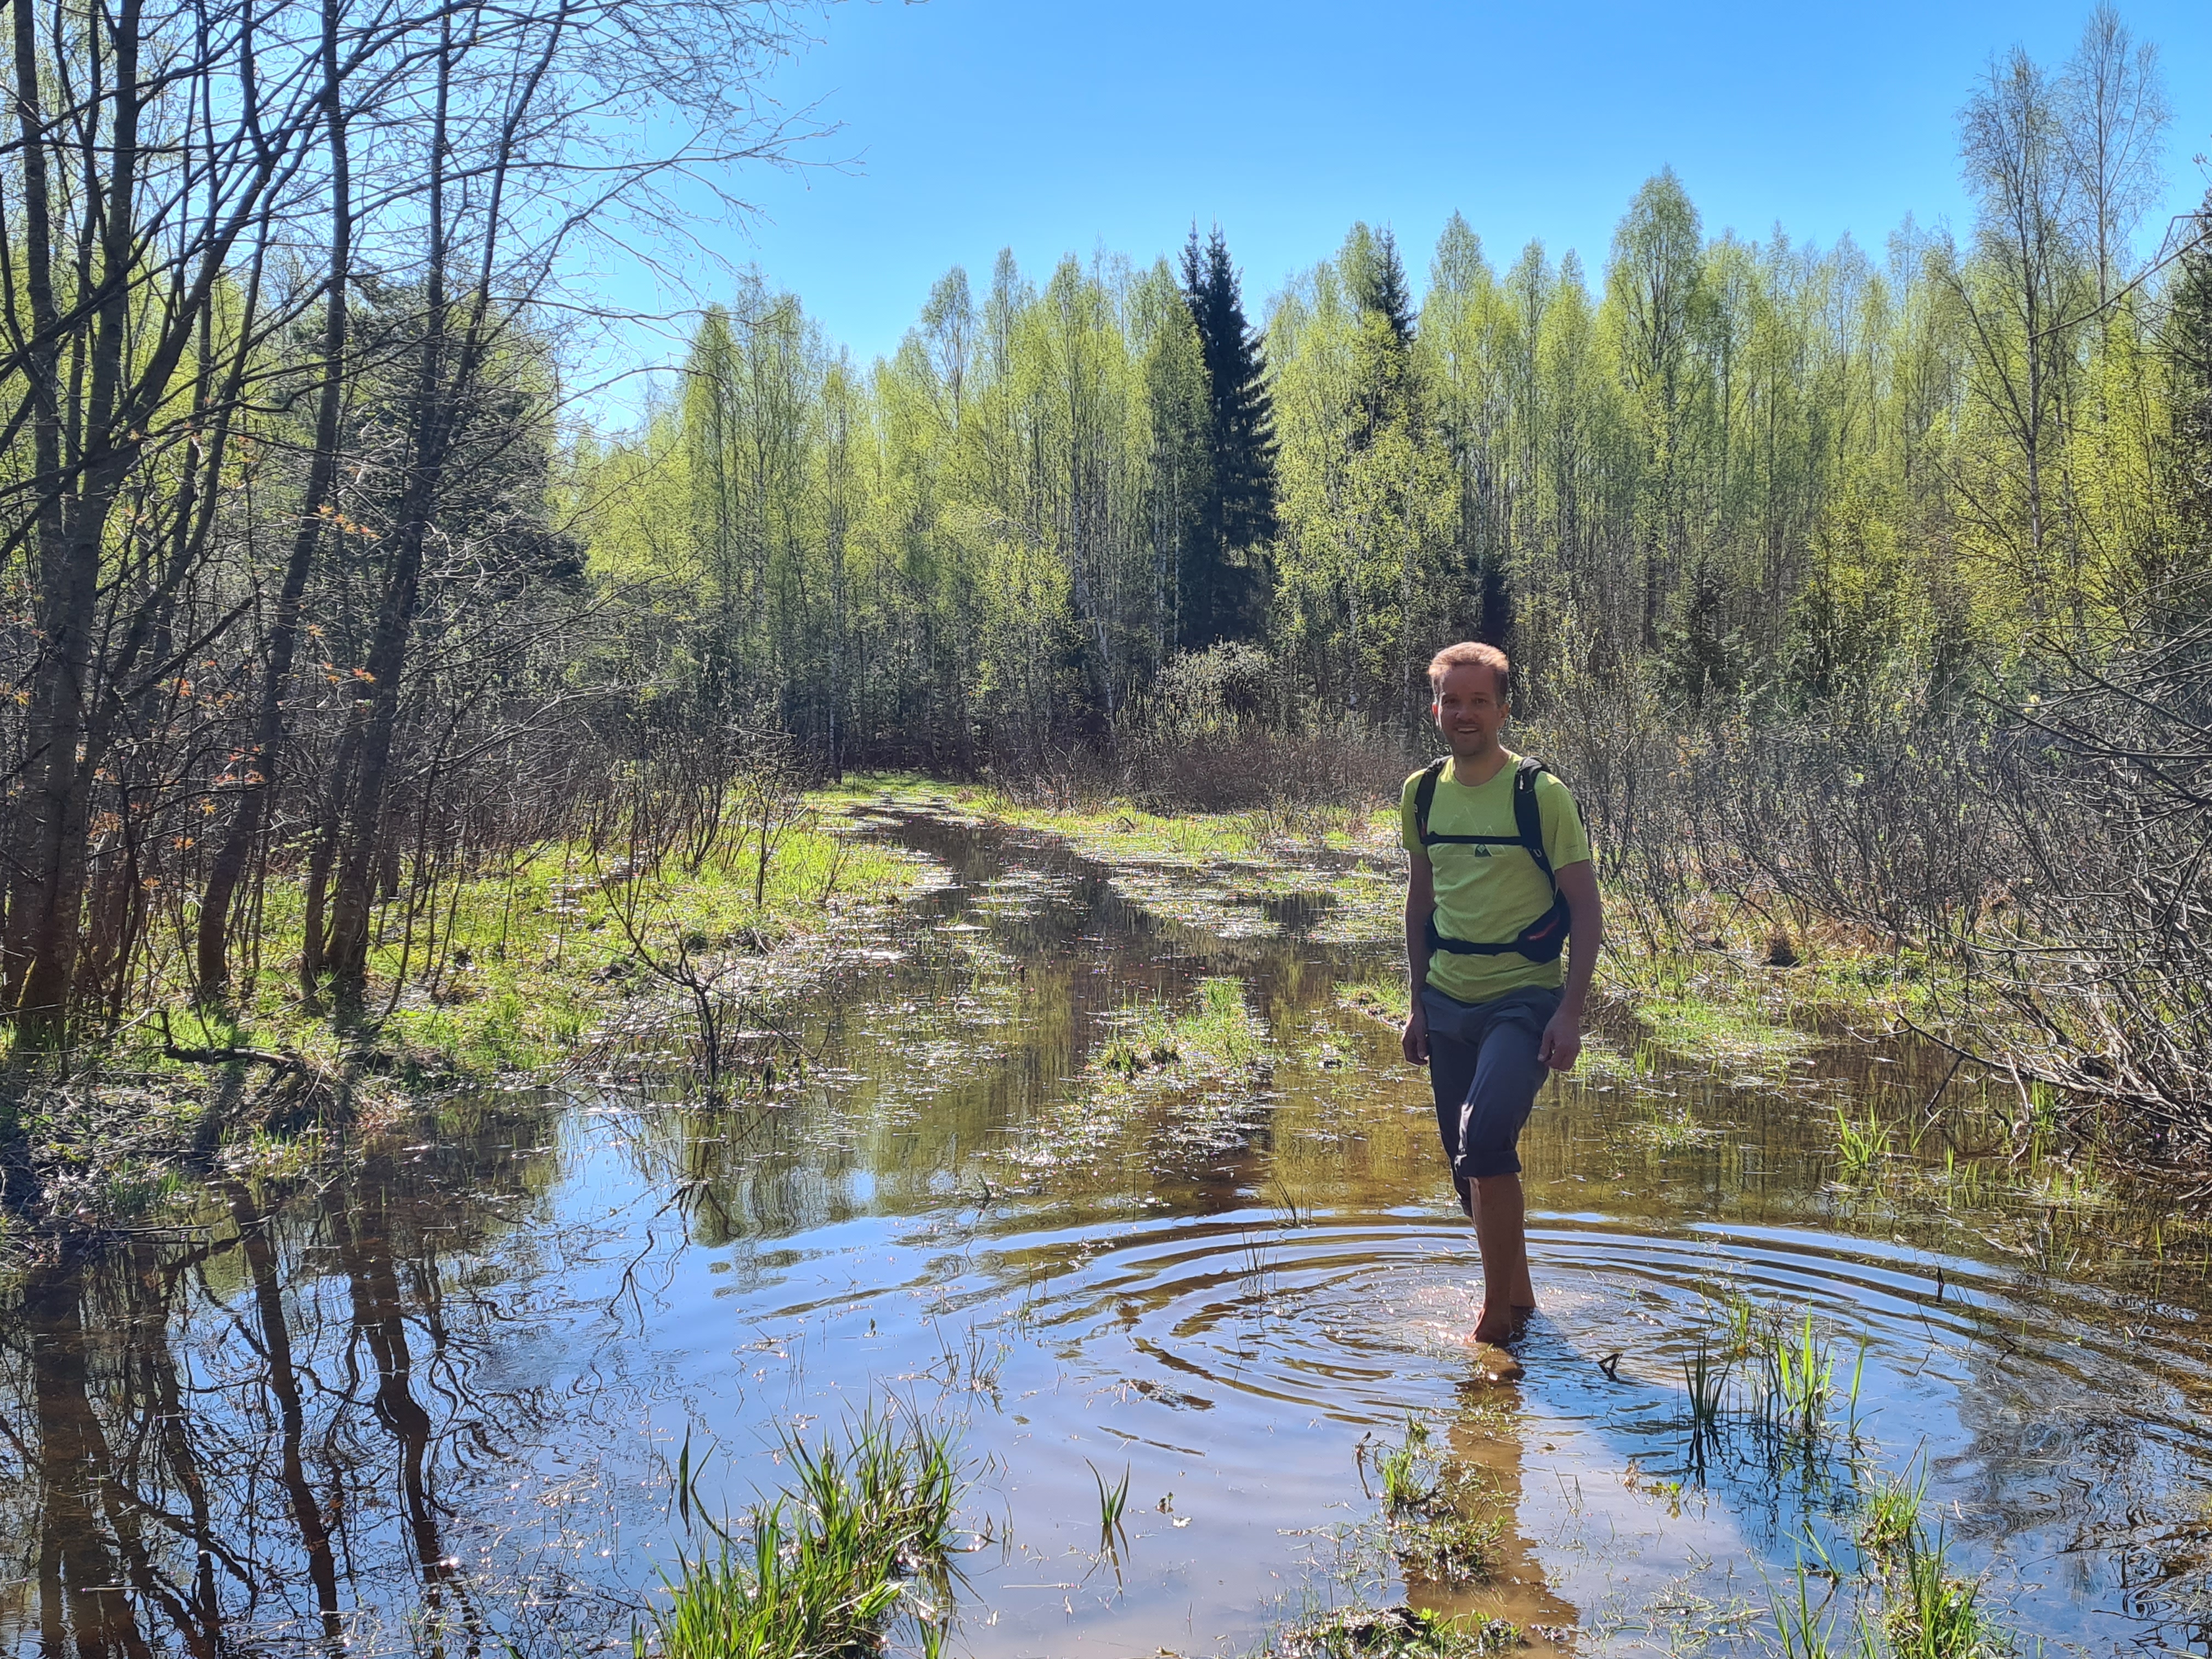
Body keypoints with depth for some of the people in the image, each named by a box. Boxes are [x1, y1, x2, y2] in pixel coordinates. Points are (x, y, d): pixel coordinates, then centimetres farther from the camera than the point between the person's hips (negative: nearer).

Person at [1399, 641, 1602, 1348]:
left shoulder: (1540, 793, -10)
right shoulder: (1422, 794, 5)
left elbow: (1586, 910, -8)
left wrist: (1570, 1012, -15)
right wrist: (1418, 1003, 13)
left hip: (1524, 999, -6)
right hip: (1449, 1003, 6)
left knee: (1486, 1140, -23)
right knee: (1469, 1165, 10)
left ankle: (1497, 1314, -7)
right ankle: (1520, 1299, 30)